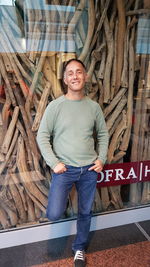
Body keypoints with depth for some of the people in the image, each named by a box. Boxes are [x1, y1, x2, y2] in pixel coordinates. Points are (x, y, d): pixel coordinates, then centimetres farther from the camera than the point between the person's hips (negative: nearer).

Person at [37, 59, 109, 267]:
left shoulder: (94, 107, 2)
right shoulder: (55, 105, -6)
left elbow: (103, 135, 11)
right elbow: (42, 136, -4)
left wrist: (102, 159, -1)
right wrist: (54, 163, -11)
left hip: (89, 170, 3)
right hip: (64, 169, -2)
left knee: (85, 212, 14)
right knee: (54, 215, -7)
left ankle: (79, 249, 39)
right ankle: (64, 195, 28)